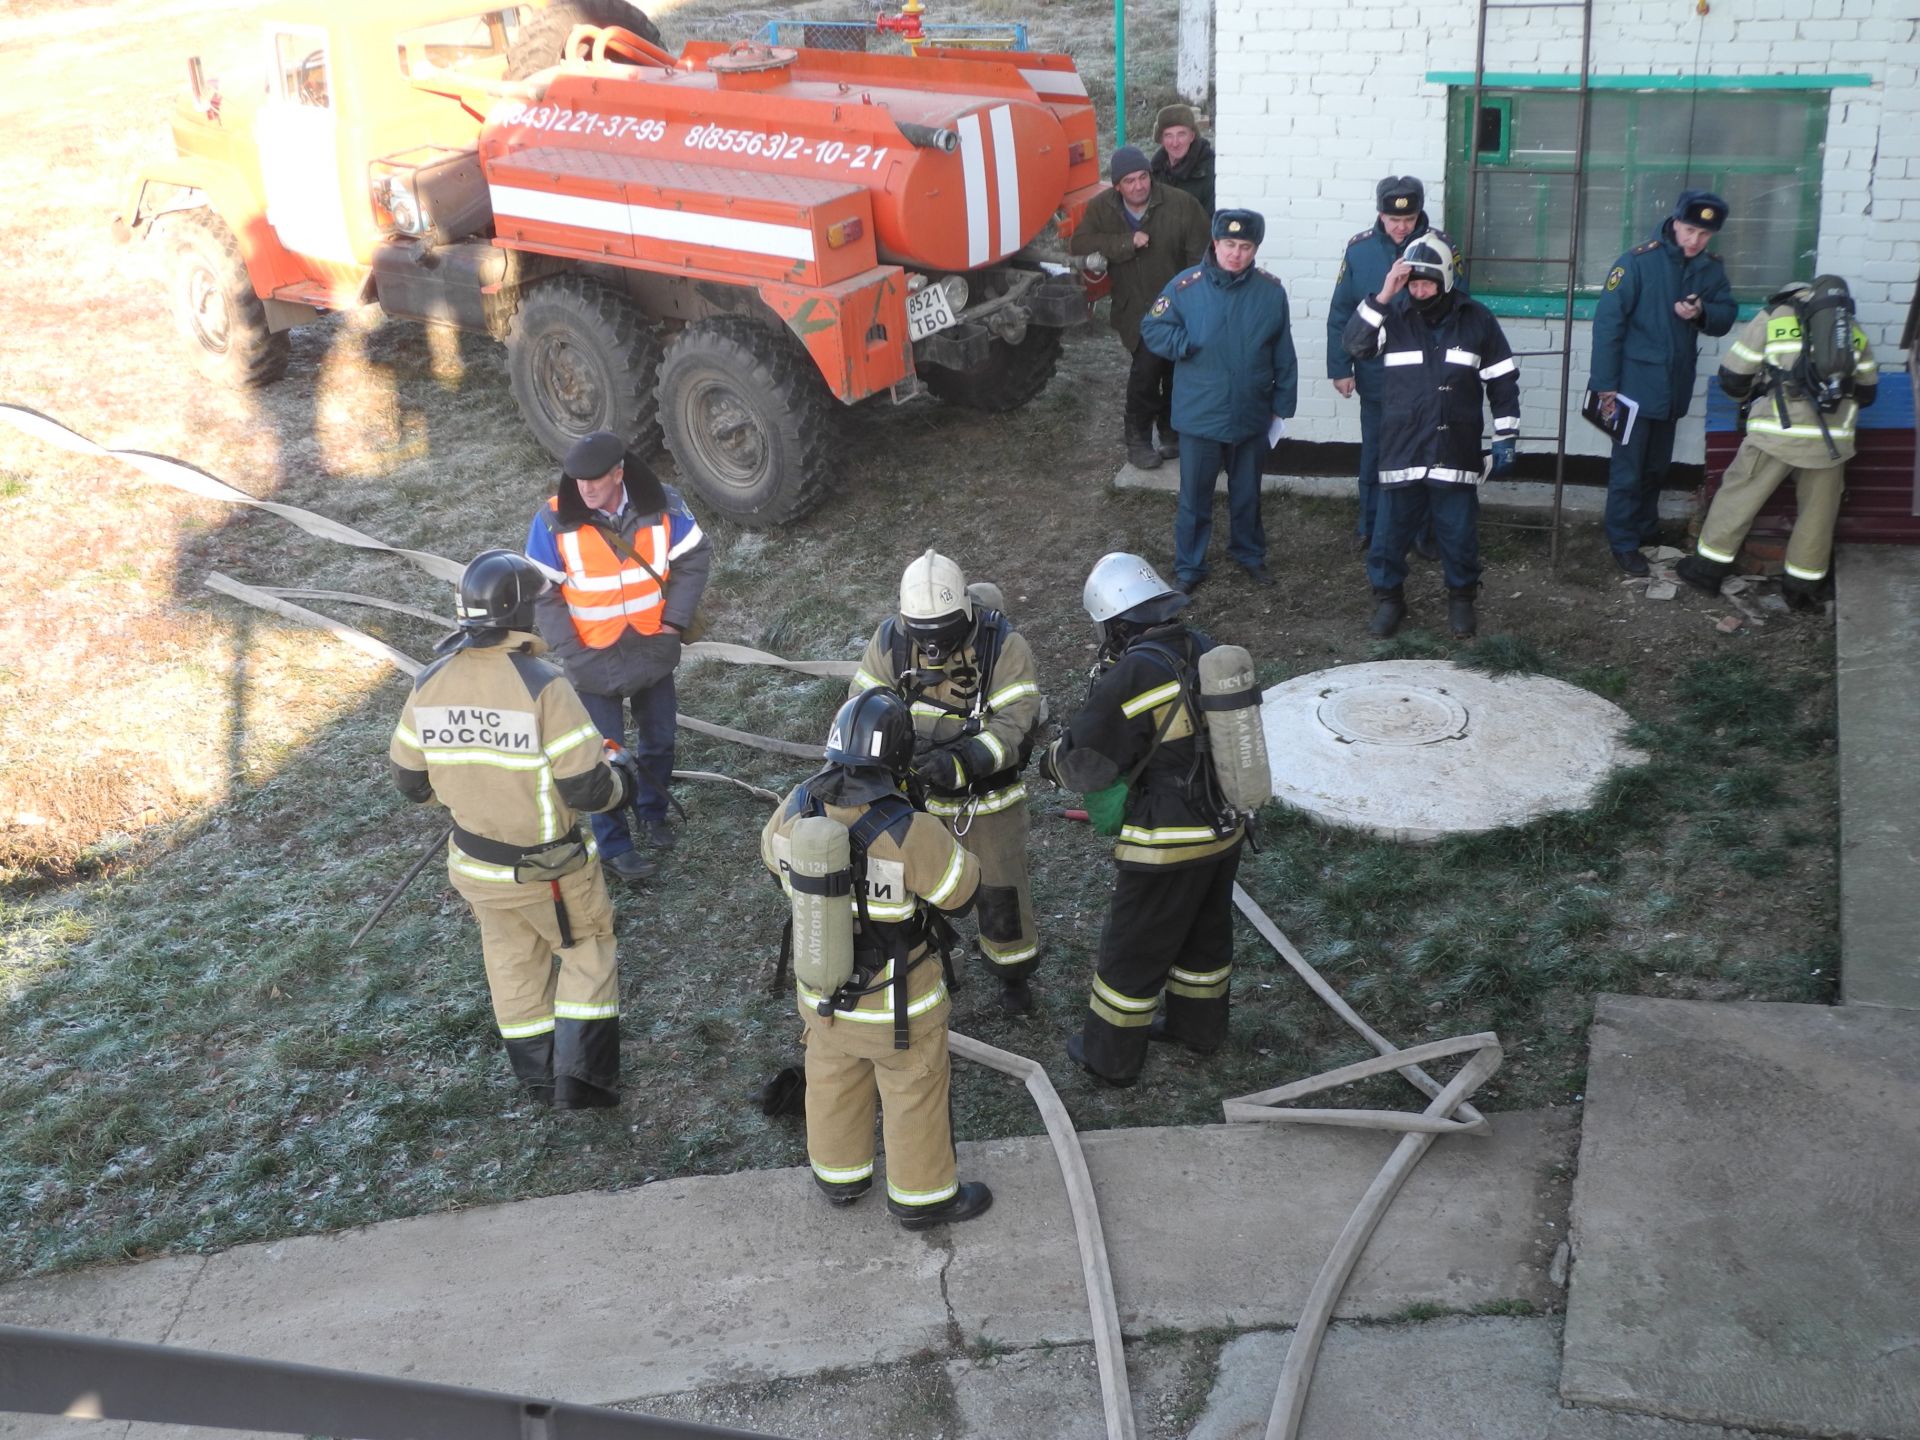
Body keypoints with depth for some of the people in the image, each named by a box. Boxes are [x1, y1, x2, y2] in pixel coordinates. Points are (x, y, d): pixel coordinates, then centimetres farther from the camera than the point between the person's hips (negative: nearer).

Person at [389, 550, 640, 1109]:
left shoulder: (429, 685, -10)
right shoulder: (543, 687, -27)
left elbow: (410, 781, 1)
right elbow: (589, 790, -24)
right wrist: (622, 771, -2)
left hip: (475, 864, 5)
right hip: (549, 868, -5)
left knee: (513, 965, 23)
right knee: (587, 952, 19)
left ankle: (540, 1078, 37)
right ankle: (581, 1077, 18)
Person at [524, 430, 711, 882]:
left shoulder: (661, 506, -14)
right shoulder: (554, 521, -19)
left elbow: (695, 559, -2)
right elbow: (544, 592, -10)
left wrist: (675, 619, -6)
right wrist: (569, 650, -15)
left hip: (653, 649, 3)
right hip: (594, 659, -3)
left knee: (659, 741, 20)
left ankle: (653, 812, 44)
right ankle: (614, 845, 18)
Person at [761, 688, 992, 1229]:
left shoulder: (797, 809, -18)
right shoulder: (910, 833, -33)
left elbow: (775, 858, 5)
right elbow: (961, 889, -16)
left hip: (821, 995, 5)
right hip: (897, 1006, -5)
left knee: (833, 1084, 28)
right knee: (915, 1097, 19)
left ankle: (839, 1177, 49)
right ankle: (922, 1196, 38)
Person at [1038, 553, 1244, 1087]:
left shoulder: (1133, 677, -25)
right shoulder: (1205, 652, -2)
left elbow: (1084, 762, -18)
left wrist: (1053, 758, 4)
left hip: (1170, 843, -7)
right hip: (1224, 827, 8)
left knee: (1133, 952, 10)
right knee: (1205, 933, 26)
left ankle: (1109, 1055, 25)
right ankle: (1197, 1026, 45)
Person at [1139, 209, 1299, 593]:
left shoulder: (1271, 291, -4)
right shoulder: (1185, 286, -10)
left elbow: (1283, 356, 2)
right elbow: (1152, 330, -3)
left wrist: (1281, 405, 4)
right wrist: (1189, 345, -18)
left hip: (1252, 415, 2)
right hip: (1200, 416, -2)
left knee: (1247, 493, 19)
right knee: (1194, 496, 8)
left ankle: (1249, 554, 38)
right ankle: (1188, 566, 22)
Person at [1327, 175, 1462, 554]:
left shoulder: (1441, 247, -8)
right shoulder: (1360, 249, -5)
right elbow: (1340, 313, -2)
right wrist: (1340, 368, -3)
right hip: (1375, 376, 1)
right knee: (1374, 454, 13)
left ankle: (1424, 530, 22)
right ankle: (1369, 527, 27)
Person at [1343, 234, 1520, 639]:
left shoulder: (1477, 320, 1)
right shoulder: (1395, 315, 1)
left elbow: (1503, 382, 5)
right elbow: (1355, 343, -14)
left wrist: (1506, 438, 3)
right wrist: (1382, 297, -22)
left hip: (1456, 451, 0)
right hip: (1402, 449, 0)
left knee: (1458, 530, 7)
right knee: (1391, 529, 5)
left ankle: (1461, 598, 25)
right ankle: (1389, 597, 22)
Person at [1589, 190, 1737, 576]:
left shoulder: (1711, 268, 2)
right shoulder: (1640, 261, -15)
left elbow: (1726, 316, 8)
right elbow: (1608, 320, -15)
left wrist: (1702, 312, -17)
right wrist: (1605, 386, -16)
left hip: (1675, 385, 6)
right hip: (1635, 382, -6)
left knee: (1657, 466, 20)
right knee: (1628, 467, -3)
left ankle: (1647, 529, 36)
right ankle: (1622, 542, 7)